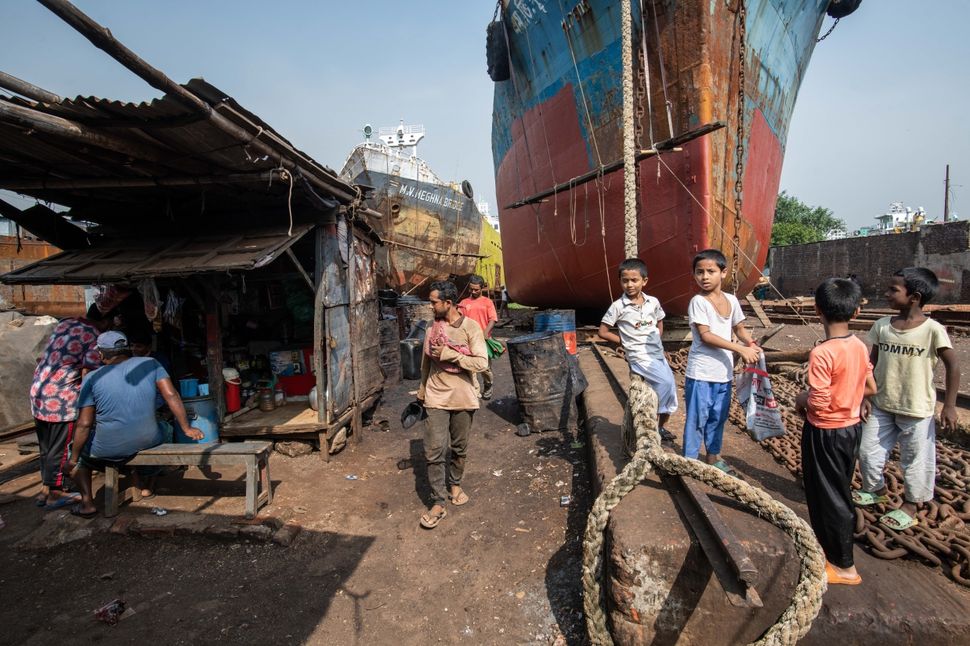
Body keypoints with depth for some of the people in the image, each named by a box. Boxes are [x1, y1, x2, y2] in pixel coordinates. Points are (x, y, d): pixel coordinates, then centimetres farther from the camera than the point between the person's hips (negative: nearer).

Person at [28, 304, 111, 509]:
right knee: (60, 448, 5)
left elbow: (54, 356, 16)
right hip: (61, 399, -7)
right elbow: (86, 375, -15)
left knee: (46, 447, 18)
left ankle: (45, 489, 28)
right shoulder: (95, 338, -12)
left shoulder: (65, 323, 8)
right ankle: (53, 494, 14)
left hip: (38, 392, 7)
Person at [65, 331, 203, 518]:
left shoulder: (92, 378, -5)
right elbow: (171, 395, -7)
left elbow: (84, 424, -5)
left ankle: (87, 503, 22)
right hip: (147, 442, 2)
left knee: (78, 447, 29)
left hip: (109, 450, -2)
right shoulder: (150, 363, -1)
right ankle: (145, 486, 43)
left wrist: (73, 459, 6)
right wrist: (187, 428, -2)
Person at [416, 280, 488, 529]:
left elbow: (481, 362, -19)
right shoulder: (433, 327, 3)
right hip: (436, 398, 2)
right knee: (434, 451, -4)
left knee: (459, 448, 15)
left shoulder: (470, 327, -10)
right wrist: (422, 389, 23)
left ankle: (455, 484, 39)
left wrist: (450, 355, -21)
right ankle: (438, 503, 6)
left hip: (462, 398, -2)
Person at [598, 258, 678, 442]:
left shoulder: (653, 302, 4)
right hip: (639, 356, -5)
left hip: (657, 353, 5)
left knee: (671, 388, 3)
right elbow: (602, 332, -4)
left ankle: (661, 426, 26)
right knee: (665, 382, -20)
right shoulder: (618, 306, -9)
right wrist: (625, 341, -2)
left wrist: (658, 343, 11)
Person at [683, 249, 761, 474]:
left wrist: (751, 344, -4)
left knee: (718, 418, 19)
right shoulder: (698, 302, -13)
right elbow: (705, 335, -19)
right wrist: (740, 349, -19)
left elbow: (739, 328, 16)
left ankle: (713, 456, 36)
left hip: (724, 372, 6)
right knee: (697, 419, 2)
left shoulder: (731, 300, 5)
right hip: (701, 373, -6)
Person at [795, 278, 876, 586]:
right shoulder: (860, 346, -2)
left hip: (825, 433, -8)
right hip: (852, 427, 8)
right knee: (840, 491, 22)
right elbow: (870, 388, 9)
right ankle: (832, 546, 41)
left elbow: (819, 403, -26)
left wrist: (802, 398, -6)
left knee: (828, 496, 7)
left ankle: (844, 566, 20)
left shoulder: (822, 353, -26)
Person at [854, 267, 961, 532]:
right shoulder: (882, 325, -2)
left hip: (917, 410, -4)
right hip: (882, 405, 4)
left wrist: (949, 406, -9)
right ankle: (875, 489, 37)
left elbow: (952, 365, -8)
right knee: (867, 451, 12)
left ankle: (910, 505, 31)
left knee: (915, 460, 10)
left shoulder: (932, 329, -14)